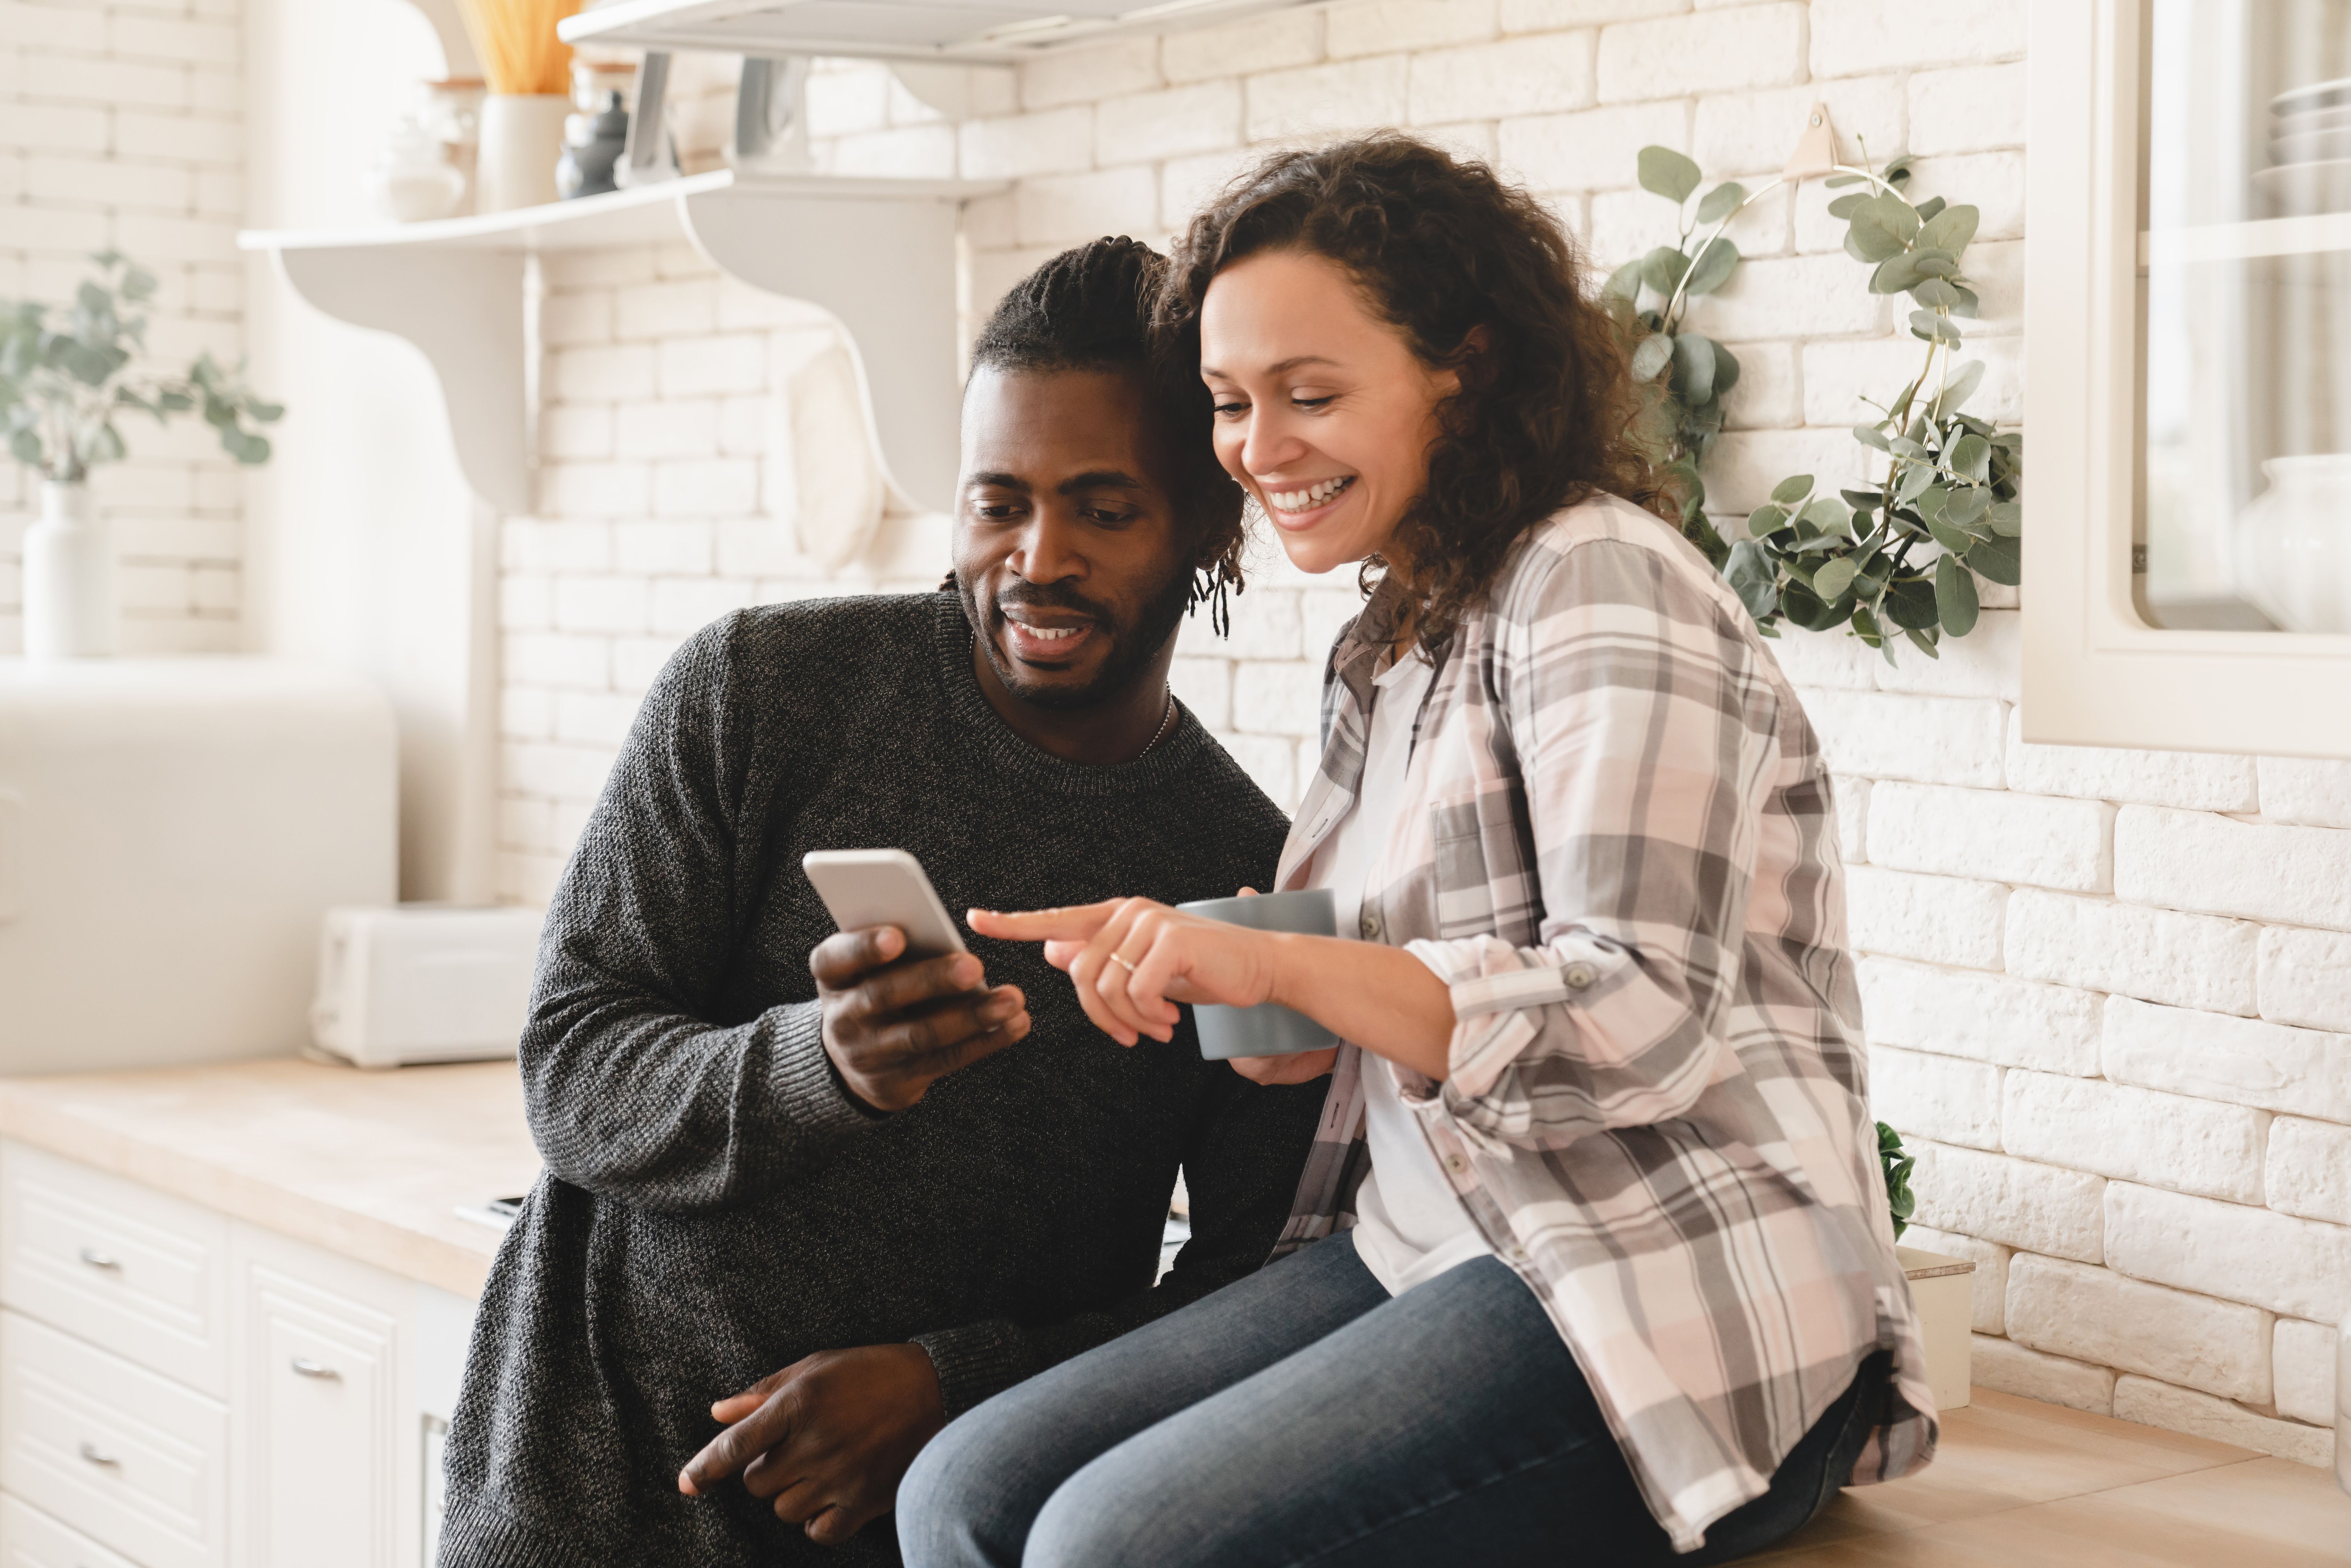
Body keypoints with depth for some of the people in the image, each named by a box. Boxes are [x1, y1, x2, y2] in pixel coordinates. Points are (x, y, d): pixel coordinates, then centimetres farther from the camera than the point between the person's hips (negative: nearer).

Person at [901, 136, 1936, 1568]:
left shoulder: (1598, 582, -9)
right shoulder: (1391, 650, 17)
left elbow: (1645, 1023, -19)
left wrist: (1276, 966, -26)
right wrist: (1195, 983, 3)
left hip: (1670, 1302, -8)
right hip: (1427, 1253, 8)